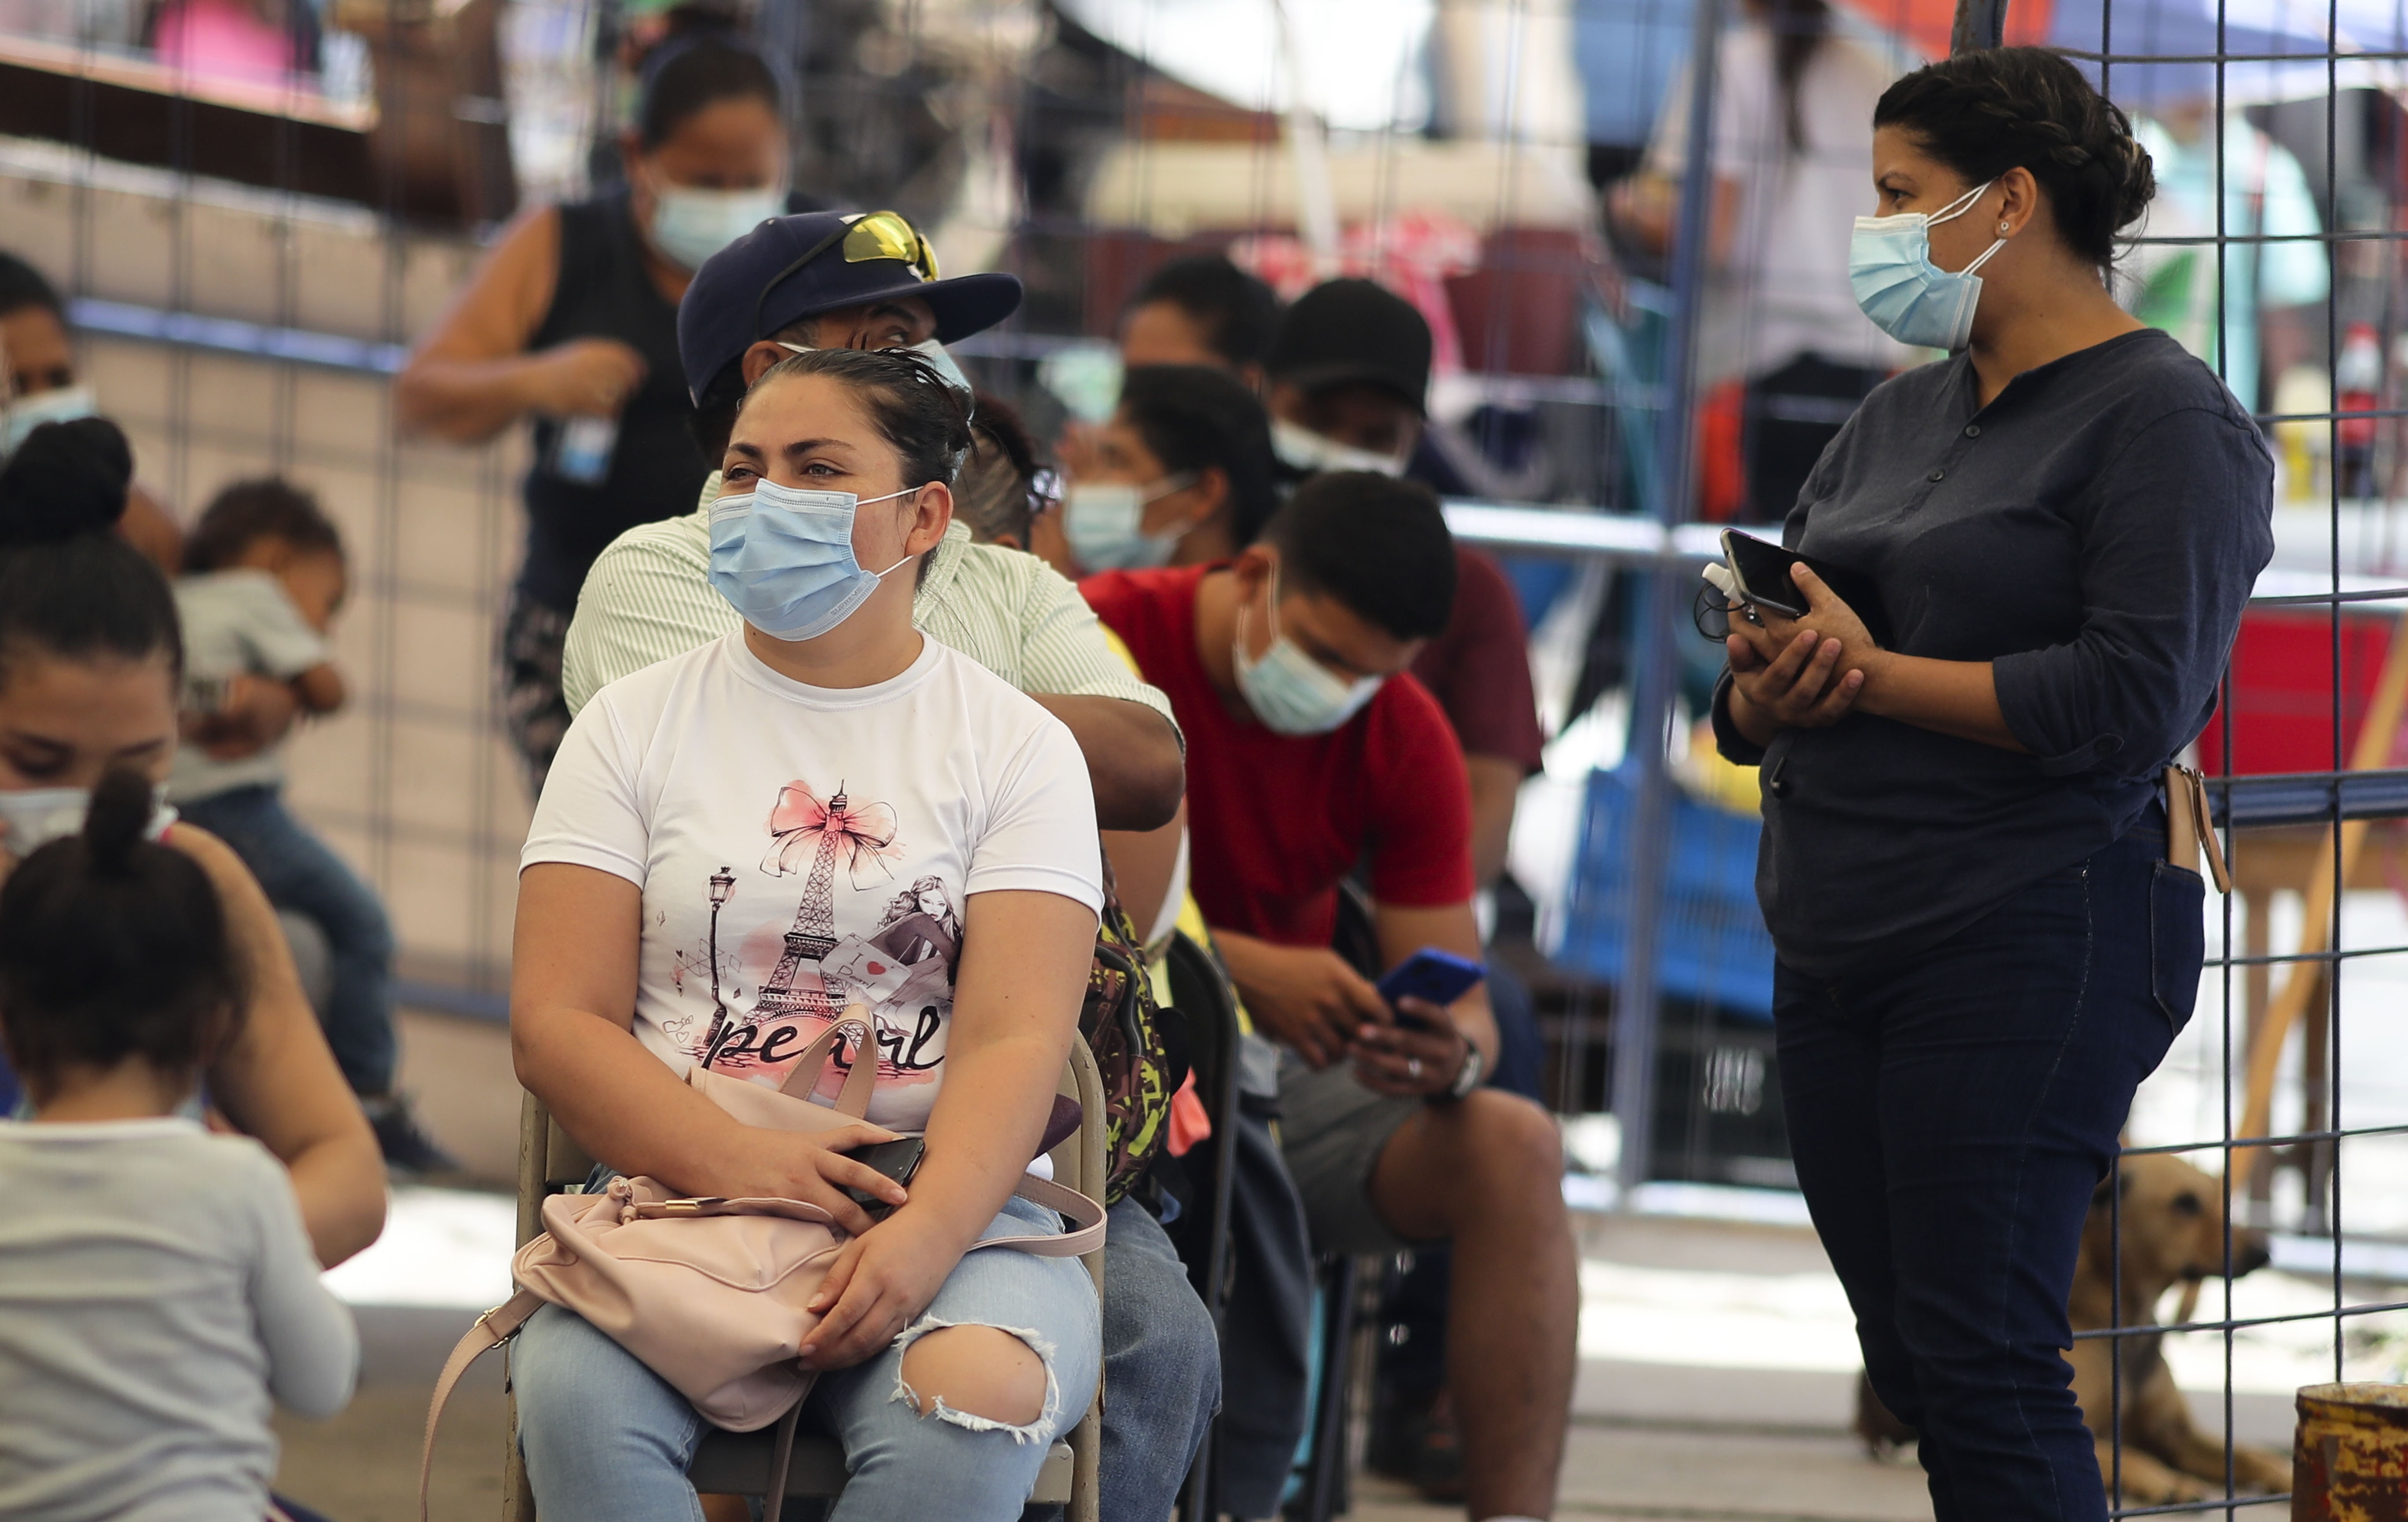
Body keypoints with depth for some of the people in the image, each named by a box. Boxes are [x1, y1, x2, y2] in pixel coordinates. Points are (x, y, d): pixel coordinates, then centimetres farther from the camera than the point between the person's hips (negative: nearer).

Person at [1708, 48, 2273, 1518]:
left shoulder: (2164, 419, -5)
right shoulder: (1901, 416, 19)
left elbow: (2132, 703, -17)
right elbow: (1751, 700, 18)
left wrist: (1872, 675, -12)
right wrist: (1767, 687, -7)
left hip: (2026, 943, -8)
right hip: (1839, 952, 8)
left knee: (1979, 1369, -12)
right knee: (1904, 1362, 7)